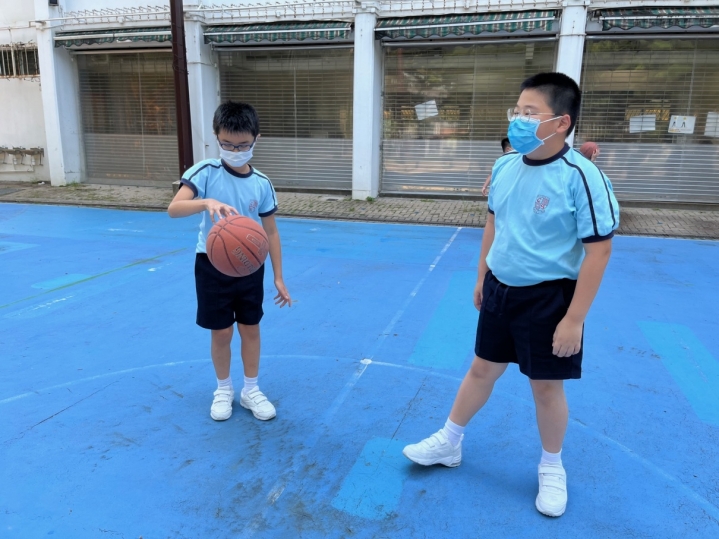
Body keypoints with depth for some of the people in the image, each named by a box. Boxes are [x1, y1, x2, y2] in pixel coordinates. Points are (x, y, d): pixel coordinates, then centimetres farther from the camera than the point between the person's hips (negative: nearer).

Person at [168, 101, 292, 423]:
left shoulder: (262, 184, -4)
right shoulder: (205, 172, -12)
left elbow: (271, 232, 3)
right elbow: (173, 208, -26)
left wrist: (278, 277, 2)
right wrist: (207, 202, -46)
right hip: (213, 266, -2)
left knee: (251, 328, 12)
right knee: (221, 333, 10)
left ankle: (251, 390, 30)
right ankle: (224, 390, 33)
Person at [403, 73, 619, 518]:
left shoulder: (580, 177, -20)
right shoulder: (505, 167, 0)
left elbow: (599, 250, -18)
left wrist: (574, 319, -18)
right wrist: (482, 277, 17)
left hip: (548, 298, -5)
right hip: (500, 290, 5)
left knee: (546, 386, 11)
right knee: (482, 369, 18)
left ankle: (552, 468, 37)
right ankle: (449, 442, 37)